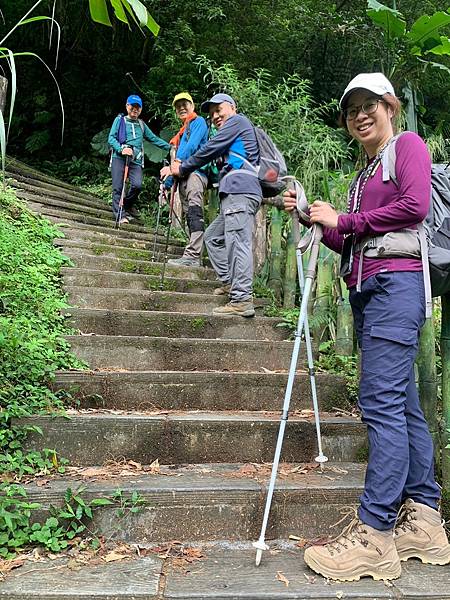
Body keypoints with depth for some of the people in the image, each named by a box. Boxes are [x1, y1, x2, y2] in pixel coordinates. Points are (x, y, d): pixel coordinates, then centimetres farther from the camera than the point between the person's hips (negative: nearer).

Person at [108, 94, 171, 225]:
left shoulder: (142, 125, 23)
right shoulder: (119, 120, 12)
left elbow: (154, 139, 25)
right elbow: (111, 138, 3)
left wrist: (170, 147, 16)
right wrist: (121, 149, -15)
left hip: (135, 160, 2)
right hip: (119, 157, -2)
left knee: (137, 185, -19)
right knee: (118, 187, -8)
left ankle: (127, 206, 6)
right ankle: (120, 215, -3)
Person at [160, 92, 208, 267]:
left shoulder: (198, 121, 6)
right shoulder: (182, 132, 31)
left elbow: (192, 146, -11)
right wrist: (167, 183, 22)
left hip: (195, 171, -9)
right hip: (183, 175, 9)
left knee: (194, 211, -23)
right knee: (190, 216, 5)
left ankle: (192, 255, -34)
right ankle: (195, 258, 5)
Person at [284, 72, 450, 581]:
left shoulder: (408, 144, 6)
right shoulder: (363, 175, 27)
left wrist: (342, 220, -6)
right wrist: (315, 219, 10)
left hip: (395, 282, -9)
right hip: (366, 290, 9)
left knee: (381, 402, -14)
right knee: (402, 405, 8)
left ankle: (374, 534, -9)